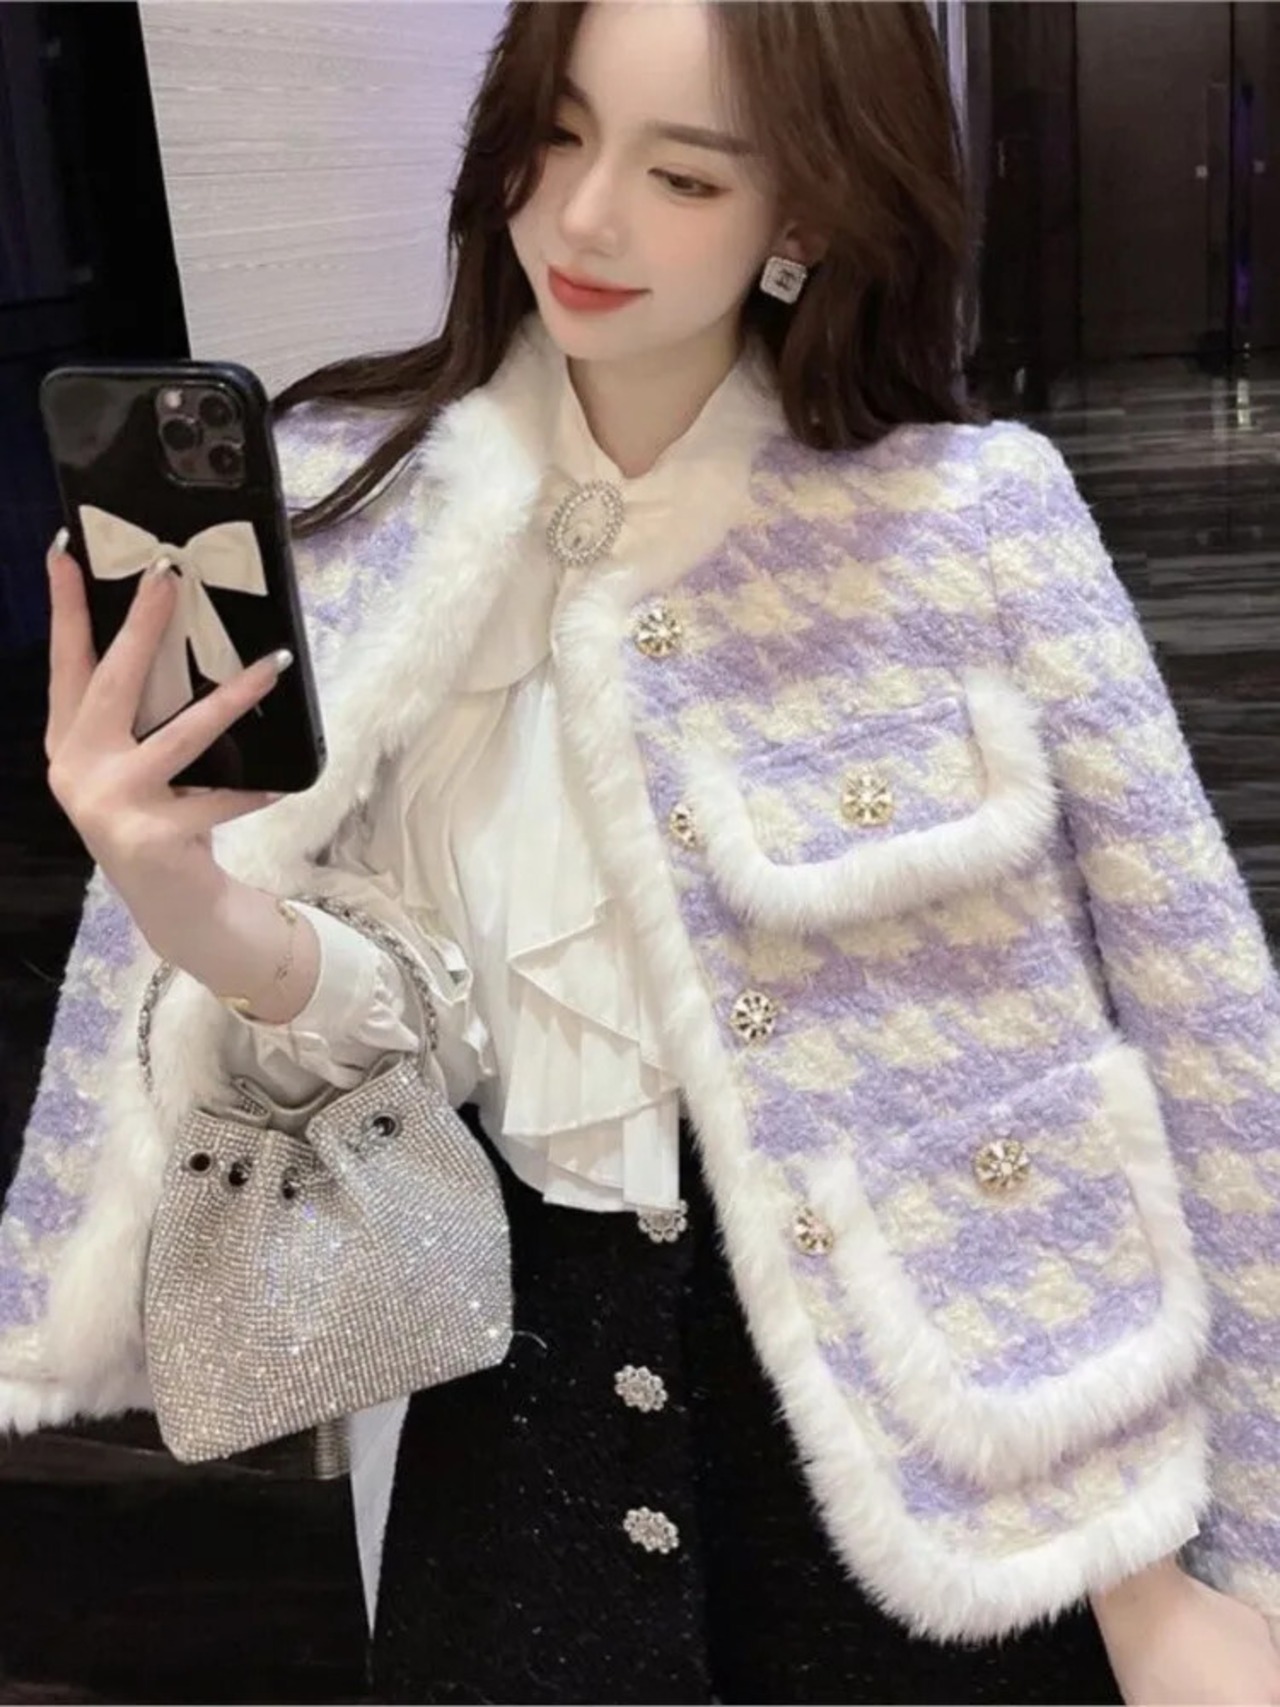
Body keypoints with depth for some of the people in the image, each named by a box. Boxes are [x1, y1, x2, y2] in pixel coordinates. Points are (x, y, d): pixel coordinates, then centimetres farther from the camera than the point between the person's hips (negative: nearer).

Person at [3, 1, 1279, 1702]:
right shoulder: (352, 513, -5)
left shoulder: (978, 514, -12)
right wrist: (188, 907, -27)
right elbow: (404, 1019, -6)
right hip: (520, 1376, 2)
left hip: (937, 1388, -1)